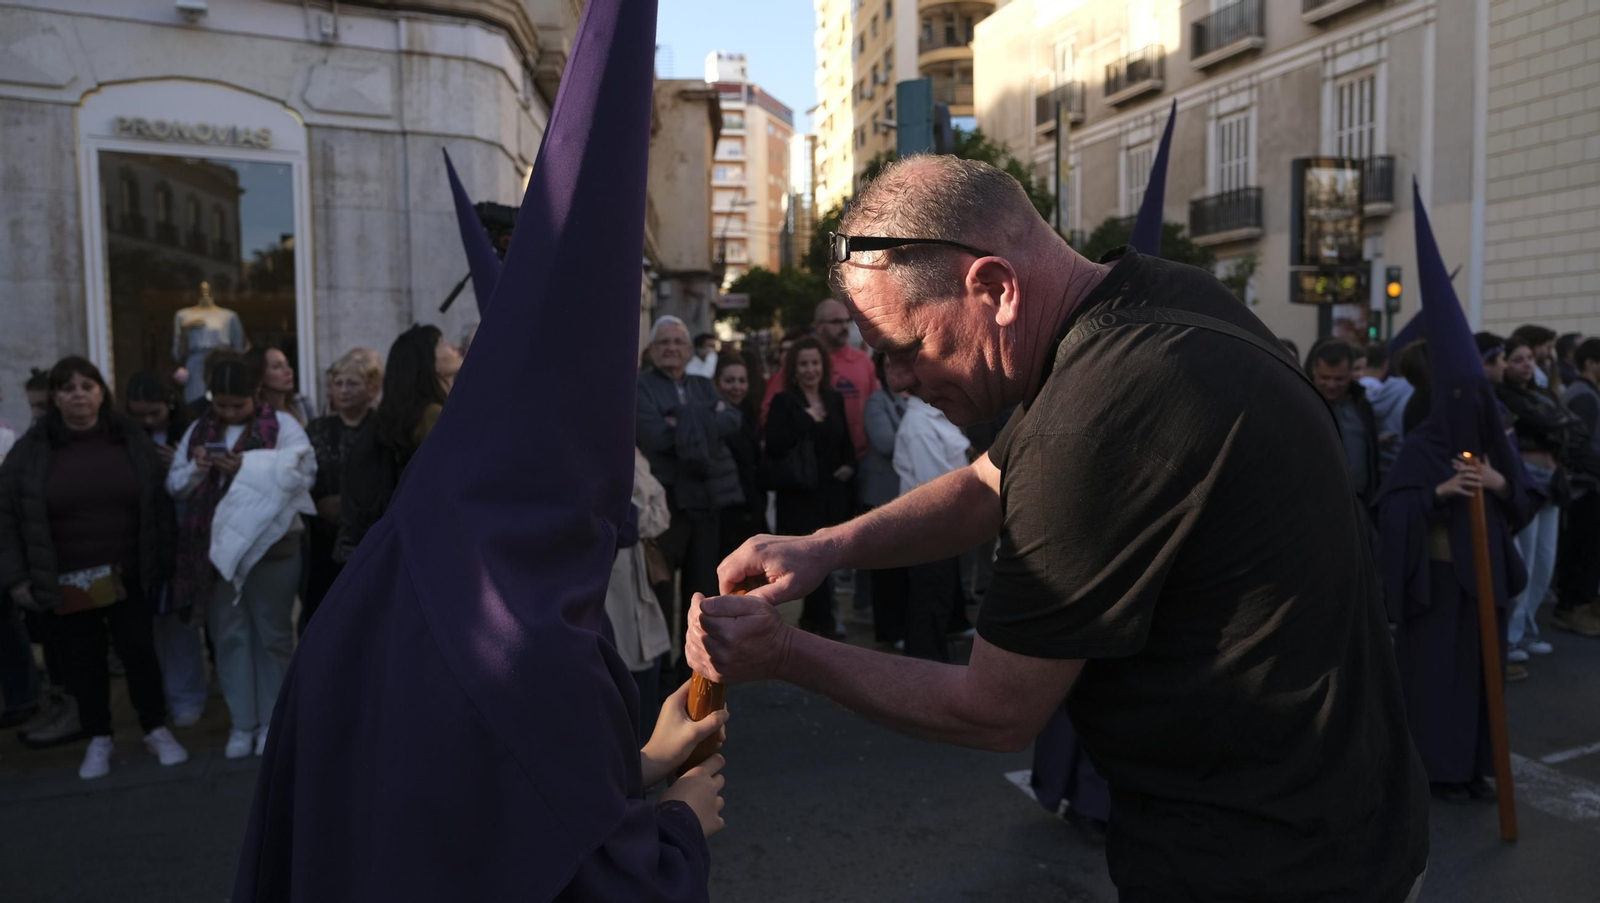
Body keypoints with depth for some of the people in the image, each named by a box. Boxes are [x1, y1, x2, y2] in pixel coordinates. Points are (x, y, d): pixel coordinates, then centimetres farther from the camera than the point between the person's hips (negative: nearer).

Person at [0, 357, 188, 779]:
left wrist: (162, 562, 0)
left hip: (126, 577, 0)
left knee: (140, 652, 5)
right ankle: (99, 740, 26)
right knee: (83, 663, 10)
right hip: (65, 584, 0)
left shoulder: (132, 440, 0)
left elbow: (158, 504, 3)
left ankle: (156, 730, 21)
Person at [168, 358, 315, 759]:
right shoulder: (198, 431, 12)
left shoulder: (281, 425, -3)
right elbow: (174, 485, 11)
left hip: (269, 543, -4)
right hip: (215, 545, 4)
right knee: (229, 635, 8)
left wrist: (247, 466, -22)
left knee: (272, 633, 6)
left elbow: (303, 470, -16)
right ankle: (242, 723, 18)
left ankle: (272, 722, 18)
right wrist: (196, 469, -9)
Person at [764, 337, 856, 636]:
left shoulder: (834, 400, 14)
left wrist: (849, 466, 5)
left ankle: (811, 620, 28)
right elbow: (774, 445, -16)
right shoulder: (784, 402, -3)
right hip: (800, 495, -5)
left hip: (832, 493, 5)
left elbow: (846, 442, 23)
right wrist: (806, 420, -16)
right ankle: (823, 624, 2)